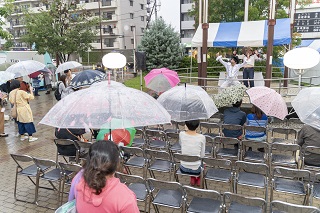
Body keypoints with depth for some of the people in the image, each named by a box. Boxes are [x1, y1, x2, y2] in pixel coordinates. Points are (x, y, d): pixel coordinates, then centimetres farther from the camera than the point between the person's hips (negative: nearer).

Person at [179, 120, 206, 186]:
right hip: (196, 169, -1)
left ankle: (192, 179, 34)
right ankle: (198, 180, 41)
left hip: (183, 169, 1)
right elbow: (202, 155, -5)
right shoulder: (202, 137, -19)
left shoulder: (181, 134, -15)